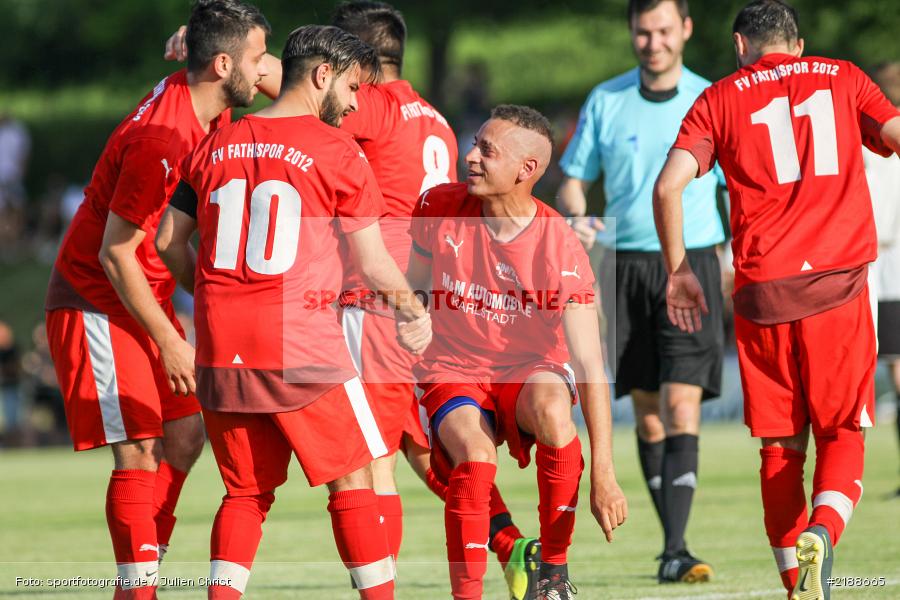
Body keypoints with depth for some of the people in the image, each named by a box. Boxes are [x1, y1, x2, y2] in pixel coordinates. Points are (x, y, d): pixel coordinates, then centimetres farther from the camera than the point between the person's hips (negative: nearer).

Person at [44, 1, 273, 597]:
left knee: (184, 435, 7)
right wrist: (168, 341, -19)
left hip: (145, 300, 9)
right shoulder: (161, 138, -27)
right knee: (140, 450, -12)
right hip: (98, 304, -9)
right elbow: (115, 253, -22)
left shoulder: (213, 113, -2)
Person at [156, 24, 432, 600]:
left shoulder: (215, 146, 11)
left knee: (246, 492, 13)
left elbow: (169, 240, 14)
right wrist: (414, 309, 18)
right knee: (353, 478, 6)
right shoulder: (338, 151, -3)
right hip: (301, 346, -5)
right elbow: (372, 261, 1)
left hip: (219, 348, 5)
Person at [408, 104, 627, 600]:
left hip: (532, 370, -1)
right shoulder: (438, 208, -10)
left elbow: (589, 366, -22)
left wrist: (603, 475, -27)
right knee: (475, 458, -32)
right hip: (453, 370, 1)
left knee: (552, 406, -37)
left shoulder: (561, 249, -19)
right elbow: (412, 295, 9)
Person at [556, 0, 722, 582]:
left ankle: (677, 554, -19)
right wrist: (575, 219, -11)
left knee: (681, 409, -14)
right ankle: (671, 538, 18)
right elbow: (574, 180, 11)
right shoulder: (605, 101, 5)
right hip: (625, 266, 2)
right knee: (648, 416, 6)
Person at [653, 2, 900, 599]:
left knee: (781, 447, 10)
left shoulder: (719, 100, 11)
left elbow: (668, 186, -1)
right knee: (843, 434, 5)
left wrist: (678, 270, 10)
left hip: (761, 292, 1)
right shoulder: (843, 79, 13)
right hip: (838, 281, 0)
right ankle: (821, 531, -23)